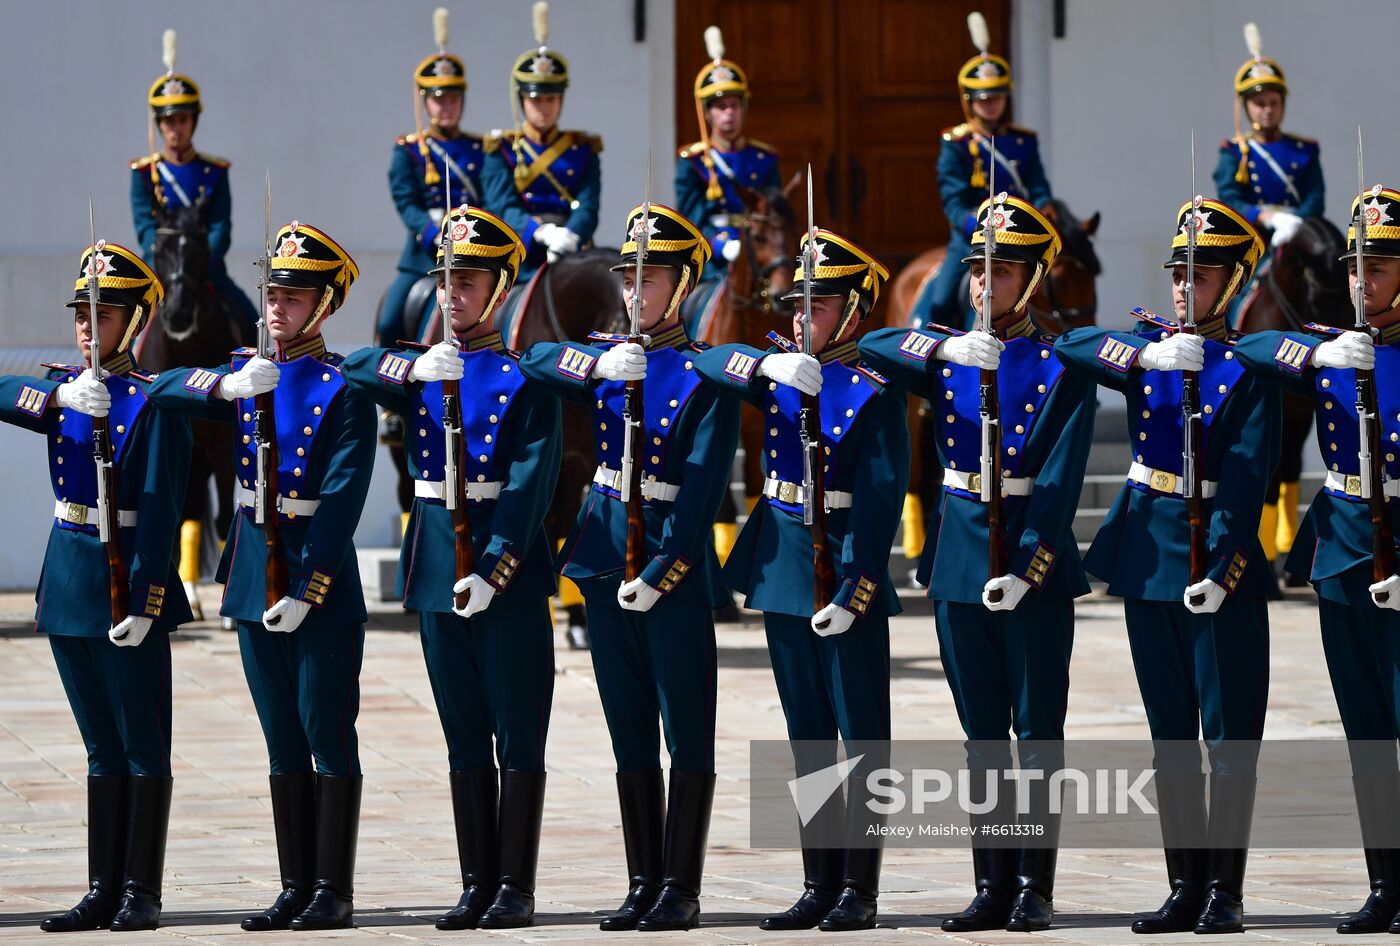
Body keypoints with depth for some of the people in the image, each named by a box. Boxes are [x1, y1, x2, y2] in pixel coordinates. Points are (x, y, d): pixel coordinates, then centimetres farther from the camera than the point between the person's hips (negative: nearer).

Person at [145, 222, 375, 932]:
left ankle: (334, 891, 1)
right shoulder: (246, 375, 10)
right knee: (283, 740, 9)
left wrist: (306, 593, -20)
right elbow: (163, 391, -2)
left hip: (323, 580, -6)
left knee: (329, 737, -2)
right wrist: (229, 386, -21)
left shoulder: (344, 388, -8)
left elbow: (341, 502, -14)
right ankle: (296, 887, 13)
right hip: (255, 578, 6)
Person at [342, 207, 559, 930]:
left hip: (509, 572, -5)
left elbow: (531, 482, -11)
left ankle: (515, 887, 2)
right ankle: (476, 885, 12)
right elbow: (351, 368, -3)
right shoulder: (419, 369, 12)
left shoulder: (527, 375, -4)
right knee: (464, 738, 8)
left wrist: (494, 570, -20)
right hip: (437, 568, 5)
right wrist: (412, 370, -21)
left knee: (518, 736, -1)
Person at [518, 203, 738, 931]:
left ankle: (681, 890, 1)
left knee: (687, 732, -1)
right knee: (630, 732, 8)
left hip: (674, 566, -6)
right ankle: (643, 884, 13)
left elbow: (702, 489, -12)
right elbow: (536, 360, 1)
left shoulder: (706, 375, -7)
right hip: (604, 557, 6)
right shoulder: (608, 359, 11)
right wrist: (597, 366, -17)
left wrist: (658, 572, -18)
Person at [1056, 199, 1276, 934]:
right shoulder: (1147, 341, 9)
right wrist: (1145, 355, -21)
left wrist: (1219, 568, -22)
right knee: (1170, 736, 9)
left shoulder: (1248, 368, -5)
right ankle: (1184, 889, 14)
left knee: (1231, 735, -3)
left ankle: (1224, 891, 1)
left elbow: (1246, 480, -13)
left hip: (1220, 567, -5)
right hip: (1147, 556, 5)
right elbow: (1071, 345, -6)